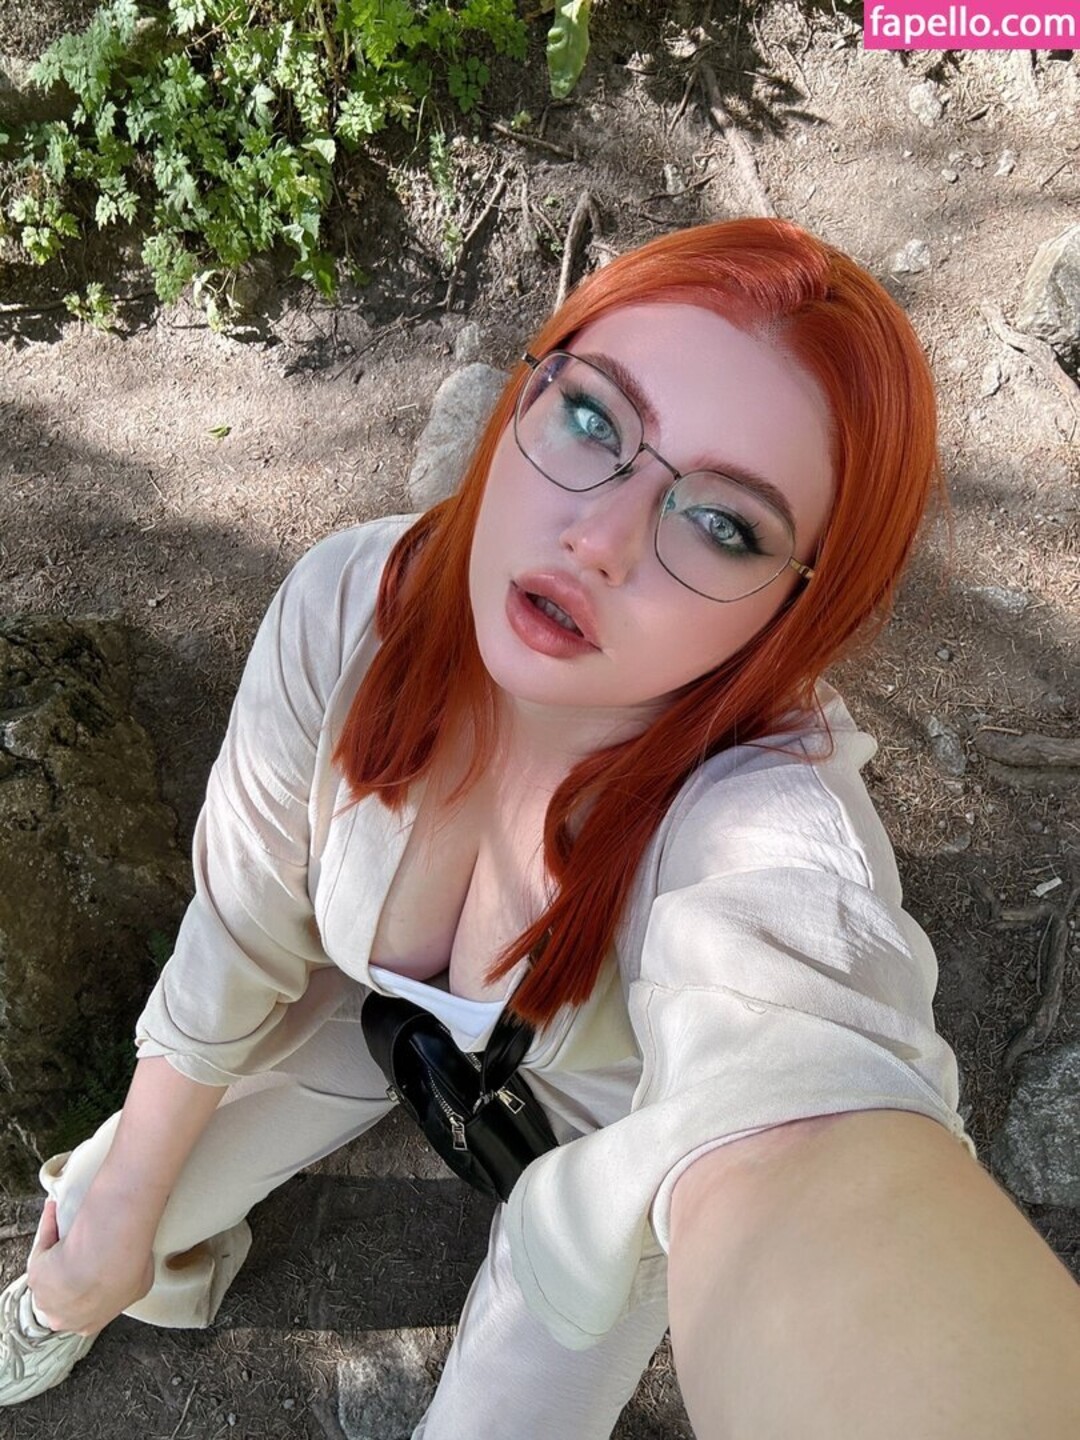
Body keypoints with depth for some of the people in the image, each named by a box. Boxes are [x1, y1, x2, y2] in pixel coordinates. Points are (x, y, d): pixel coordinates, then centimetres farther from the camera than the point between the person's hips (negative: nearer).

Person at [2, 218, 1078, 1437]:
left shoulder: (766, 824, -43)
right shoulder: (351, 604, -31)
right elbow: (243, 927, -16)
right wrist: (127, 1197, -3)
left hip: (602, 1117, -2)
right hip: (379, 1009, 3)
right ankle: (176, 1280, 50)